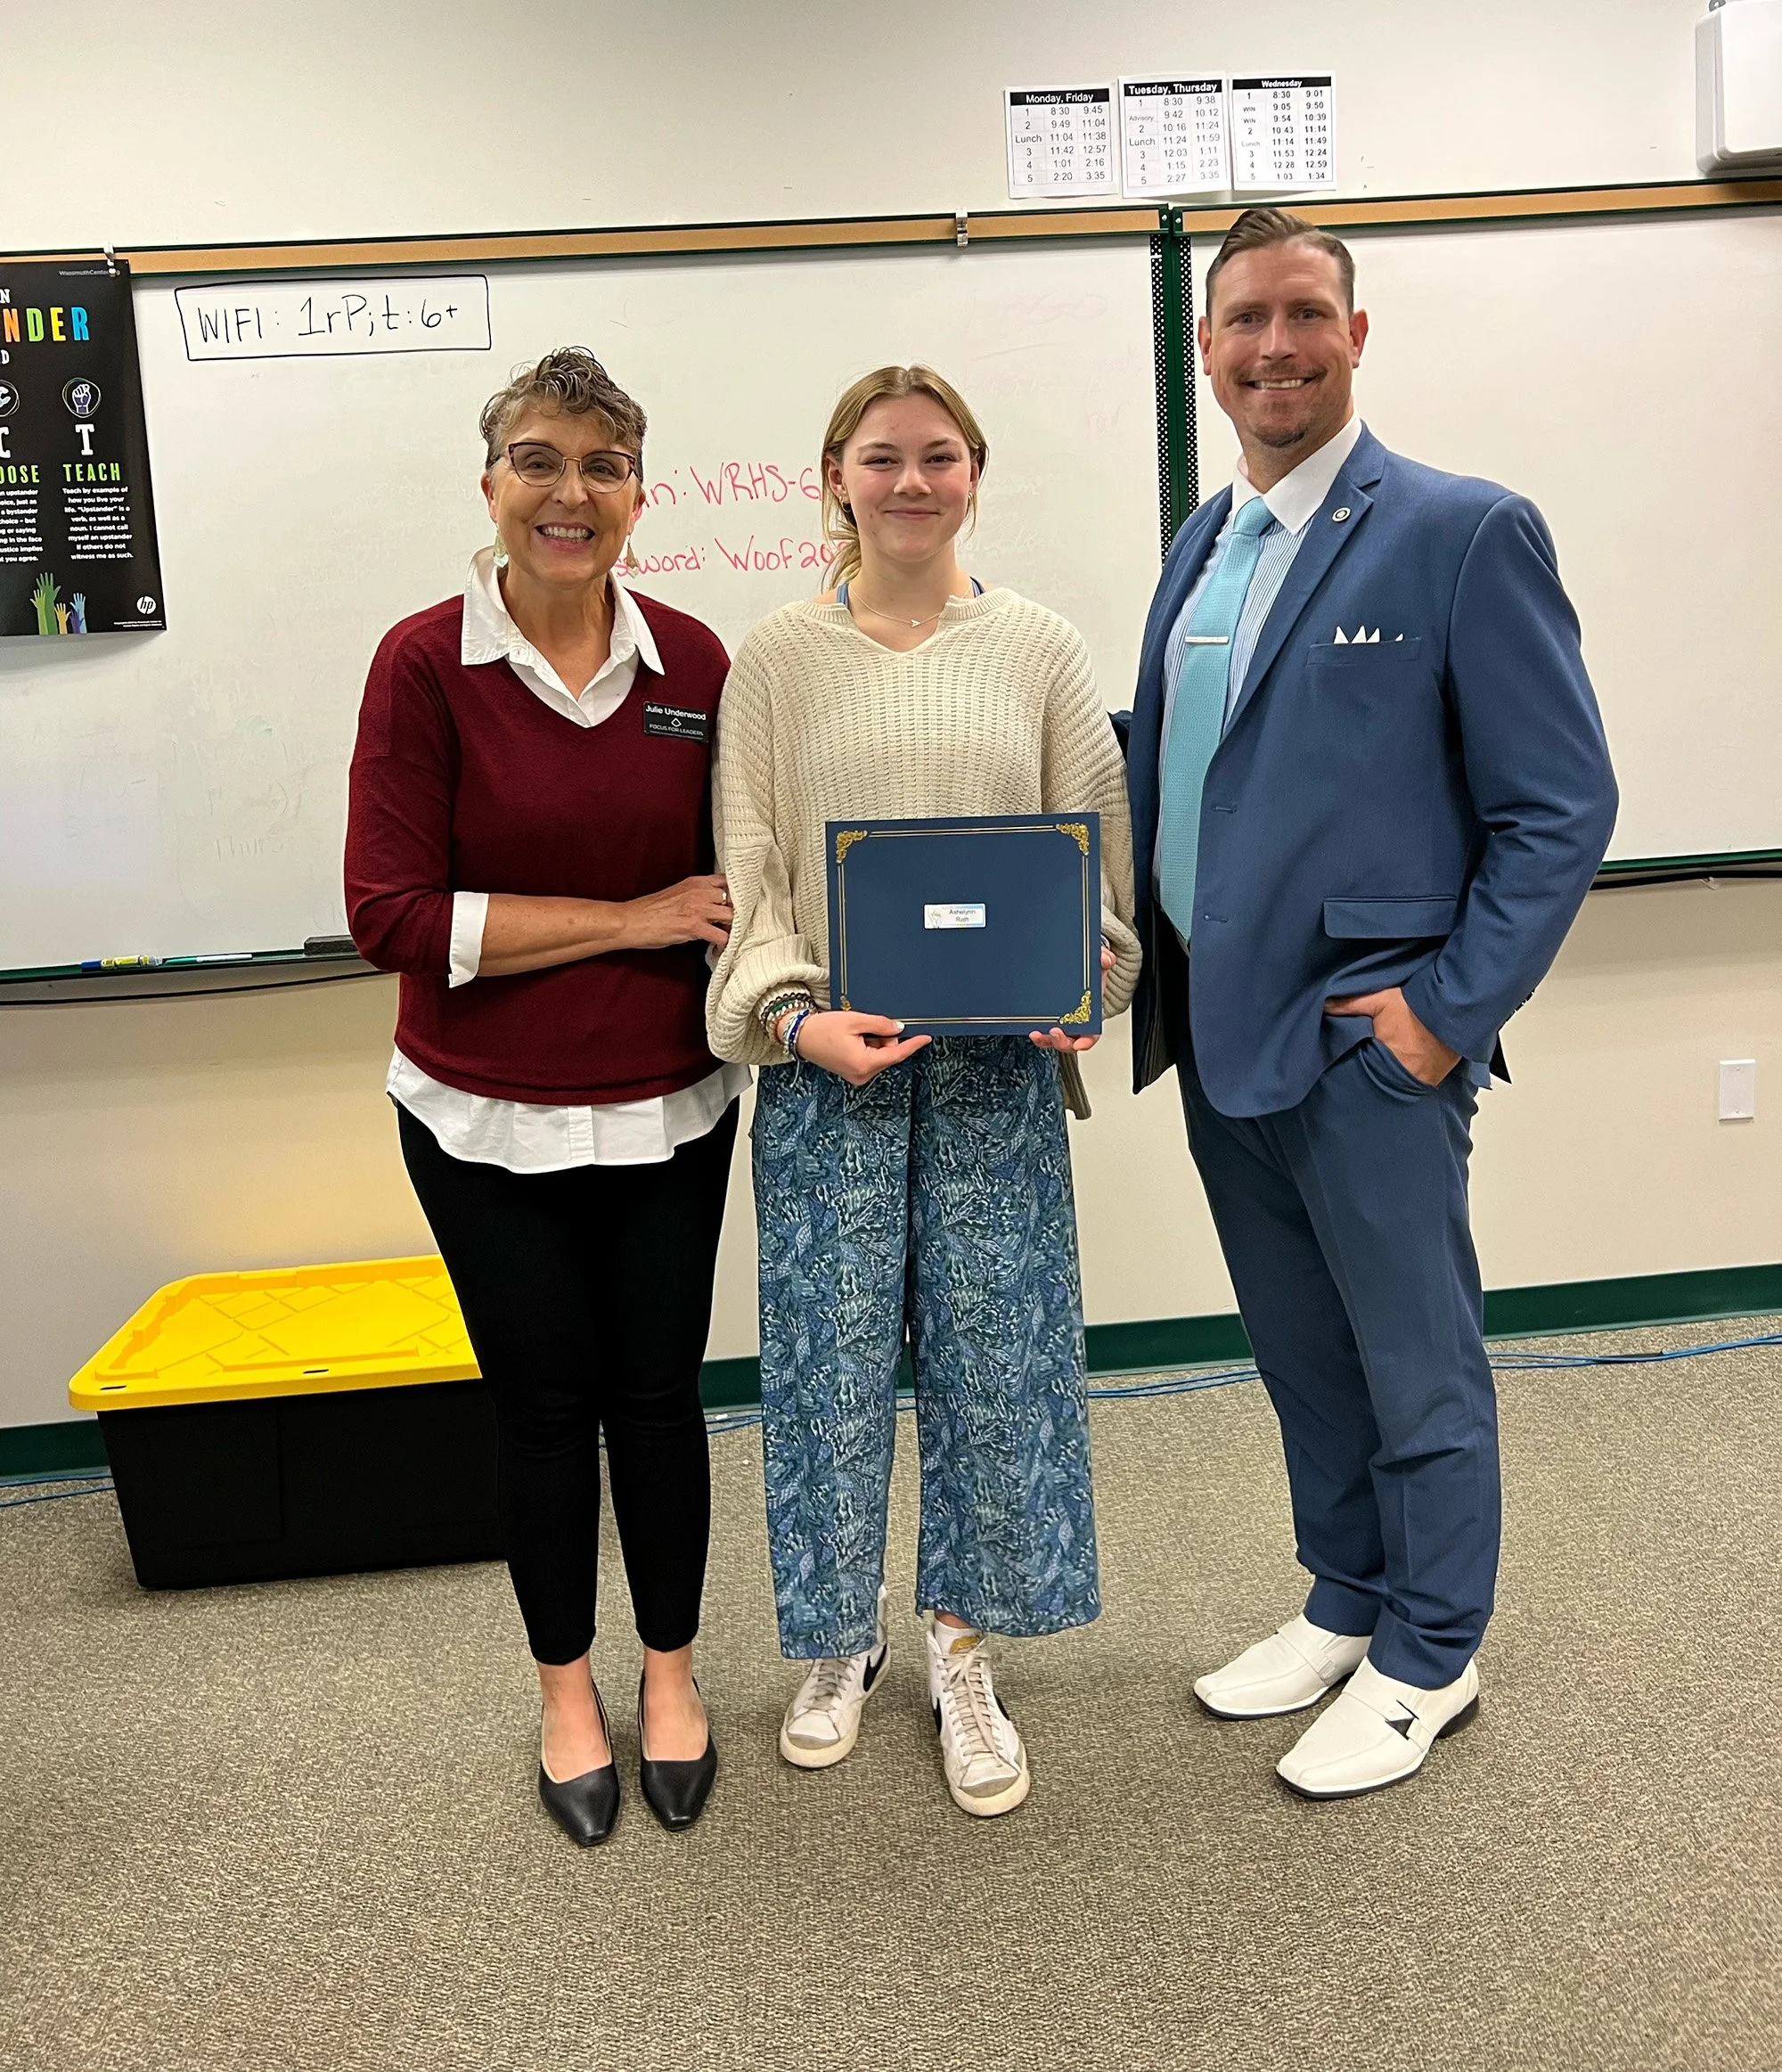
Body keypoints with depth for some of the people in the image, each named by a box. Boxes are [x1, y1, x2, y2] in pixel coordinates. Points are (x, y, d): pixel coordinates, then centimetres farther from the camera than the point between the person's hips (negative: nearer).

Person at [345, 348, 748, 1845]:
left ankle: (670, 1672, 35)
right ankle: (566, 1690, 34)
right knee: (543, 1405, 11)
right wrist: (631, 919, -17)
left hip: (666, 1104, 2)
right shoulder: (425, 664, -10)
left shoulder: (692, 662, -1)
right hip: (487, 1116, -2)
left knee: (658, 1391, 12)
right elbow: (390, 914, -15)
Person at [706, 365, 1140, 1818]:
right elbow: (748, 867, 0)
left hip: (996, 1058, 1)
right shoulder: (775, 661, 4)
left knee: (993, 1345, 6)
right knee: (832, 1347, 6)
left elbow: (1096, 847, 5)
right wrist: (793, 1013, -15)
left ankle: (961, 1649, 25)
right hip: (829, 1059, 0)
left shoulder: (1042, 651, 6)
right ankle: (842, 1635, 29)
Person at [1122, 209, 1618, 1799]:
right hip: (1223, 1036, 7)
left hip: (1368, 1041, -6)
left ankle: (1427, 1663, 27)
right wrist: (1159, 983, 9)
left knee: (1415, 1362, 8)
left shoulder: (1467, 533, -9)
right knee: (1302, 1354, 19)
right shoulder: (1201, 546, 12)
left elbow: (1562, 805, -10)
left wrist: (1449, 1012, -14)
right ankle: (1346, 1608, 37)